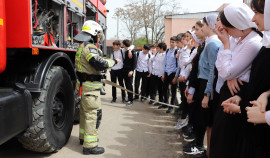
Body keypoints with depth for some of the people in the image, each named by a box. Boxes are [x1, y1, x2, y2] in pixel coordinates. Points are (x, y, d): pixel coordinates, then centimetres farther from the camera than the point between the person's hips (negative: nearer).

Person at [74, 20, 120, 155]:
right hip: (90, 87, -11)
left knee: (85, 112, 21)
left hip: (85, 85, 11)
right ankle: (89, 145, -2)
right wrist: (113, 61, -13)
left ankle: (84, 137, 36)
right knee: (93, 114, -7)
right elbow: (99, 64, -26)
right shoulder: (89, 47, -18)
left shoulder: (82, 46, 16)